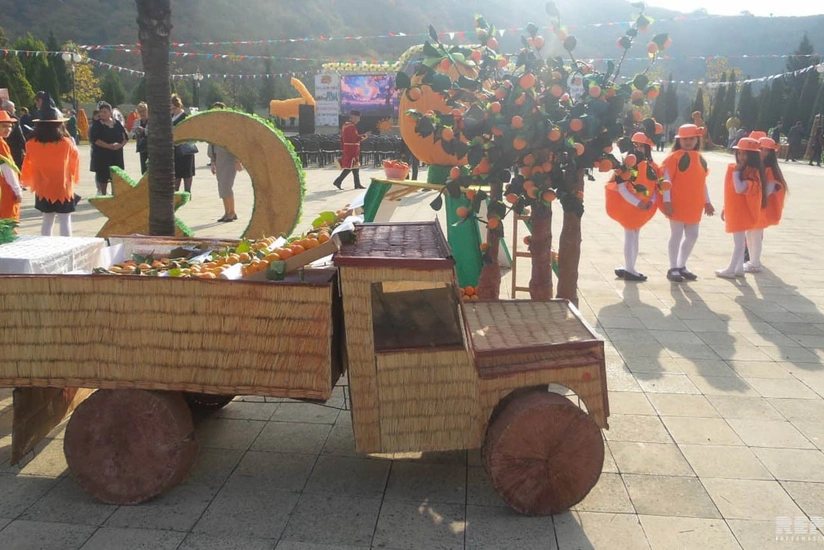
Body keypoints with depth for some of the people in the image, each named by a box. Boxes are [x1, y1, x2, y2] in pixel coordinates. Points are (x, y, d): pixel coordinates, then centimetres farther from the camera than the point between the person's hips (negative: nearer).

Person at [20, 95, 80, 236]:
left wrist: (28, 182, 18)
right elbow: (75, 156, 6)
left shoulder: (33, 144, -5)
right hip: (62, 188, -3)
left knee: (47, 221, 14)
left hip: (43, 189, 4)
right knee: (65, 221, 2)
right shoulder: (65, 143, -13)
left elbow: (28, 165, 4)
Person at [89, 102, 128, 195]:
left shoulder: (117, 124, 8)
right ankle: (103, 194, 13)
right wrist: (108, 146, -22)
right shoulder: (97, 125, -2)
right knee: (103, 177, 1)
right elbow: (94, 139, -13)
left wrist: (120, 145, -12)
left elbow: (126, 137, 9)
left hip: (116, 155, 3)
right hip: (101, 155, -3)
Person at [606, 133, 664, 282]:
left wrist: (651, 202, -9)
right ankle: (629, 270, 7)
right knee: (630, 237, -1)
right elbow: (621, 188, -20)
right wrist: (637, 203, -24)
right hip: (629, 207, -7)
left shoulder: (651, 167, 6)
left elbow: (654, 187, 10)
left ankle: (629, 268, 24)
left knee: (635, 237, 13)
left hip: (643, 209, 7)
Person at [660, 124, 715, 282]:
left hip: (694, 206, 7)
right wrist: (667, 201, -18)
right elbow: (666, 180, -12)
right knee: (677, 235, -1)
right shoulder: (674, 157, -9)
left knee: (692, 236, 10)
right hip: (677, 204, -7)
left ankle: (681, 266, 24)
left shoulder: (700, 158, 12)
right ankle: (673, 269, 8)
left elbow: (702, 182, 18)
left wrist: (707, 202, 18)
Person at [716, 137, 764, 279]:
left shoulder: (752, 172, -16)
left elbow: (739, 189, -29)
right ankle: (739, 268, 21)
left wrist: (736, 172, -21)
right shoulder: (735, 168, 10)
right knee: (738, 241, 14)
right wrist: (725, 208, 19)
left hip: (742, 211, -9)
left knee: (739, 242, -2)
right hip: (734, 211, 9)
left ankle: (731, 270, 1)